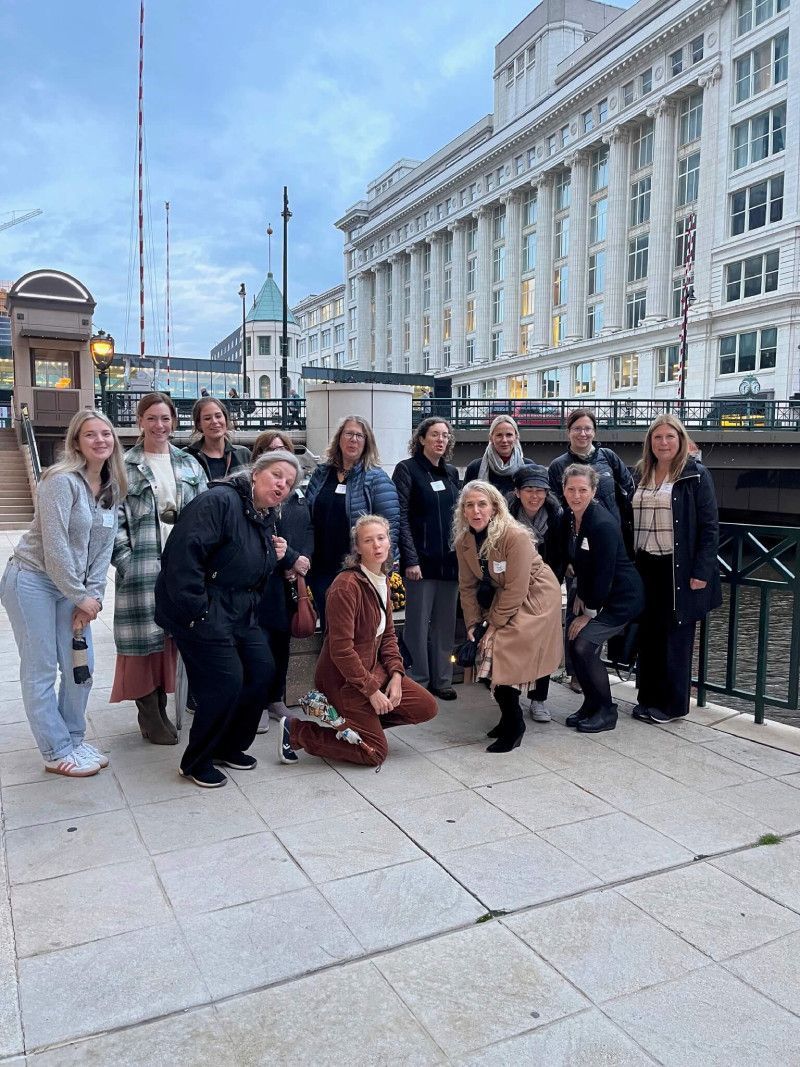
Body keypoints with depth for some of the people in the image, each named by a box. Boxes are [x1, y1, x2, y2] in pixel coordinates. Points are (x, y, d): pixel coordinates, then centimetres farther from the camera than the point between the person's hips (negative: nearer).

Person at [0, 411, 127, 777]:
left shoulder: (112, 488, 6)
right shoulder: (61, 480, -17)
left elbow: (104, 547, 5)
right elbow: (54, 547, -20)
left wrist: (92, 596, -3)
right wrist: (81, 597, -14)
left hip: (72, 588, 7)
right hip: (32, 582, -7)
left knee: (82, 668, 8)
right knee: (41, 671, 0)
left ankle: (73, 740, 24)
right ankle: (57, 753, 11)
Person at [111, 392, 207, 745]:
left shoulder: (189, 464, 12)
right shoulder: (125, 467, 0)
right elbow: (115, 519, -5)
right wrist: (126, 562, -13)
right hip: (142, 566, -4)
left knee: (169, 635, 9)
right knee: (145, 636, -1)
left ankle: (159, 709, 21)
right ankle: (149, 714, 11)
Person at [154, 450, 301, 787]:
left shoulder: (267, 519, 11)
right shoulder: (220, 501, -18)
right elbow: (182, 553, -26)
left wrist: (275, 557, 1)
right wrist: (194, 609, -25)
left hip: (241, 611, 9)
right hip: (204, 611, -9)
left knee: (262, 671, 7)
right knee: (227, 680, -11)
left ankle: (230, 746, 28)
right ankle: (197, 761, 11)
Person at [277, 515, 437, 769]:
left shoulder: (382, 582, 6)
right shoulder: (346, 585, -23)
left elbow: (388, 634, 12)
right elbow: (341, 649, -25)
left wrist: (396, 674, -2)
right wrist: (372, 691, -20)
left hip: (373, 669, 9)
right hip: (344, 679, -9)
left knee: (426, 707, 6)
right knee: (375, 752, -3)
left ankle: (361, 720, 18)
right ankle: (295, 730, 4)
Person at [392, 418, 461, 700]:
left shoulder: (452, 472, 14)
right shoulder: (407, 469, -3)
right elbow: (401, 516, -10)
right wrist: (410, 559, -16)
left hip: (450, 560, 5)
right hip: (421, 560, -5)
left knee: (445, 623, 11)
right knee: (418, 623, 1)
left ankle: (441, 679, 22)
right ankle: (417, 682, 13)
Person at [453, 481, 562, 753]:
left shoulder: (515, 536, -27)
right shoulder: (464, 540, -7)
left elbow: (516, 588, -25)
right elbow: (467, 585, 1)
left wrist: (495, 624, -19)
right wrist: (473, 624, -4)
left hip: (535, 595, -7)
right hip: (503, 596, 7)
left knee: (506, 655, -15)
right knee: (489, 653, -1)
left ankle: (513, 727, 2)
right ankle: (510, 716, 22)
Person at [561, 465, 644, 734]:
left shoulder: (603, 524, -26)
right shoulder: (568, 517, -2)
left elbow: (604, 574, -23)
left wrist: (589, 614, -16)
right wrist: (579, 595, 3)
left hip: (621, 597, -8)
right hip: (591, 593, 8)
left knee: (584, 645, -17)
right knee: (572, 642, -2)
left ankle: (606, 711, 2)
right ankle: (590, 704, 18)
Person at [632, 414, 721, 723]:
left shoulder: (696, 475, -4)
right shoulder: (640, 474, 10)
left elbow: (709, 527, -7)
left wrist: (702, 571, -14)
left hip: (678, 568, -4)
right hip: (645, 567, 5)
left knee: (675, 636, 3)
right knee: (648, 634, 9)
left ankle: (671, 703, 14)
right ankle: (648, 698, 21)